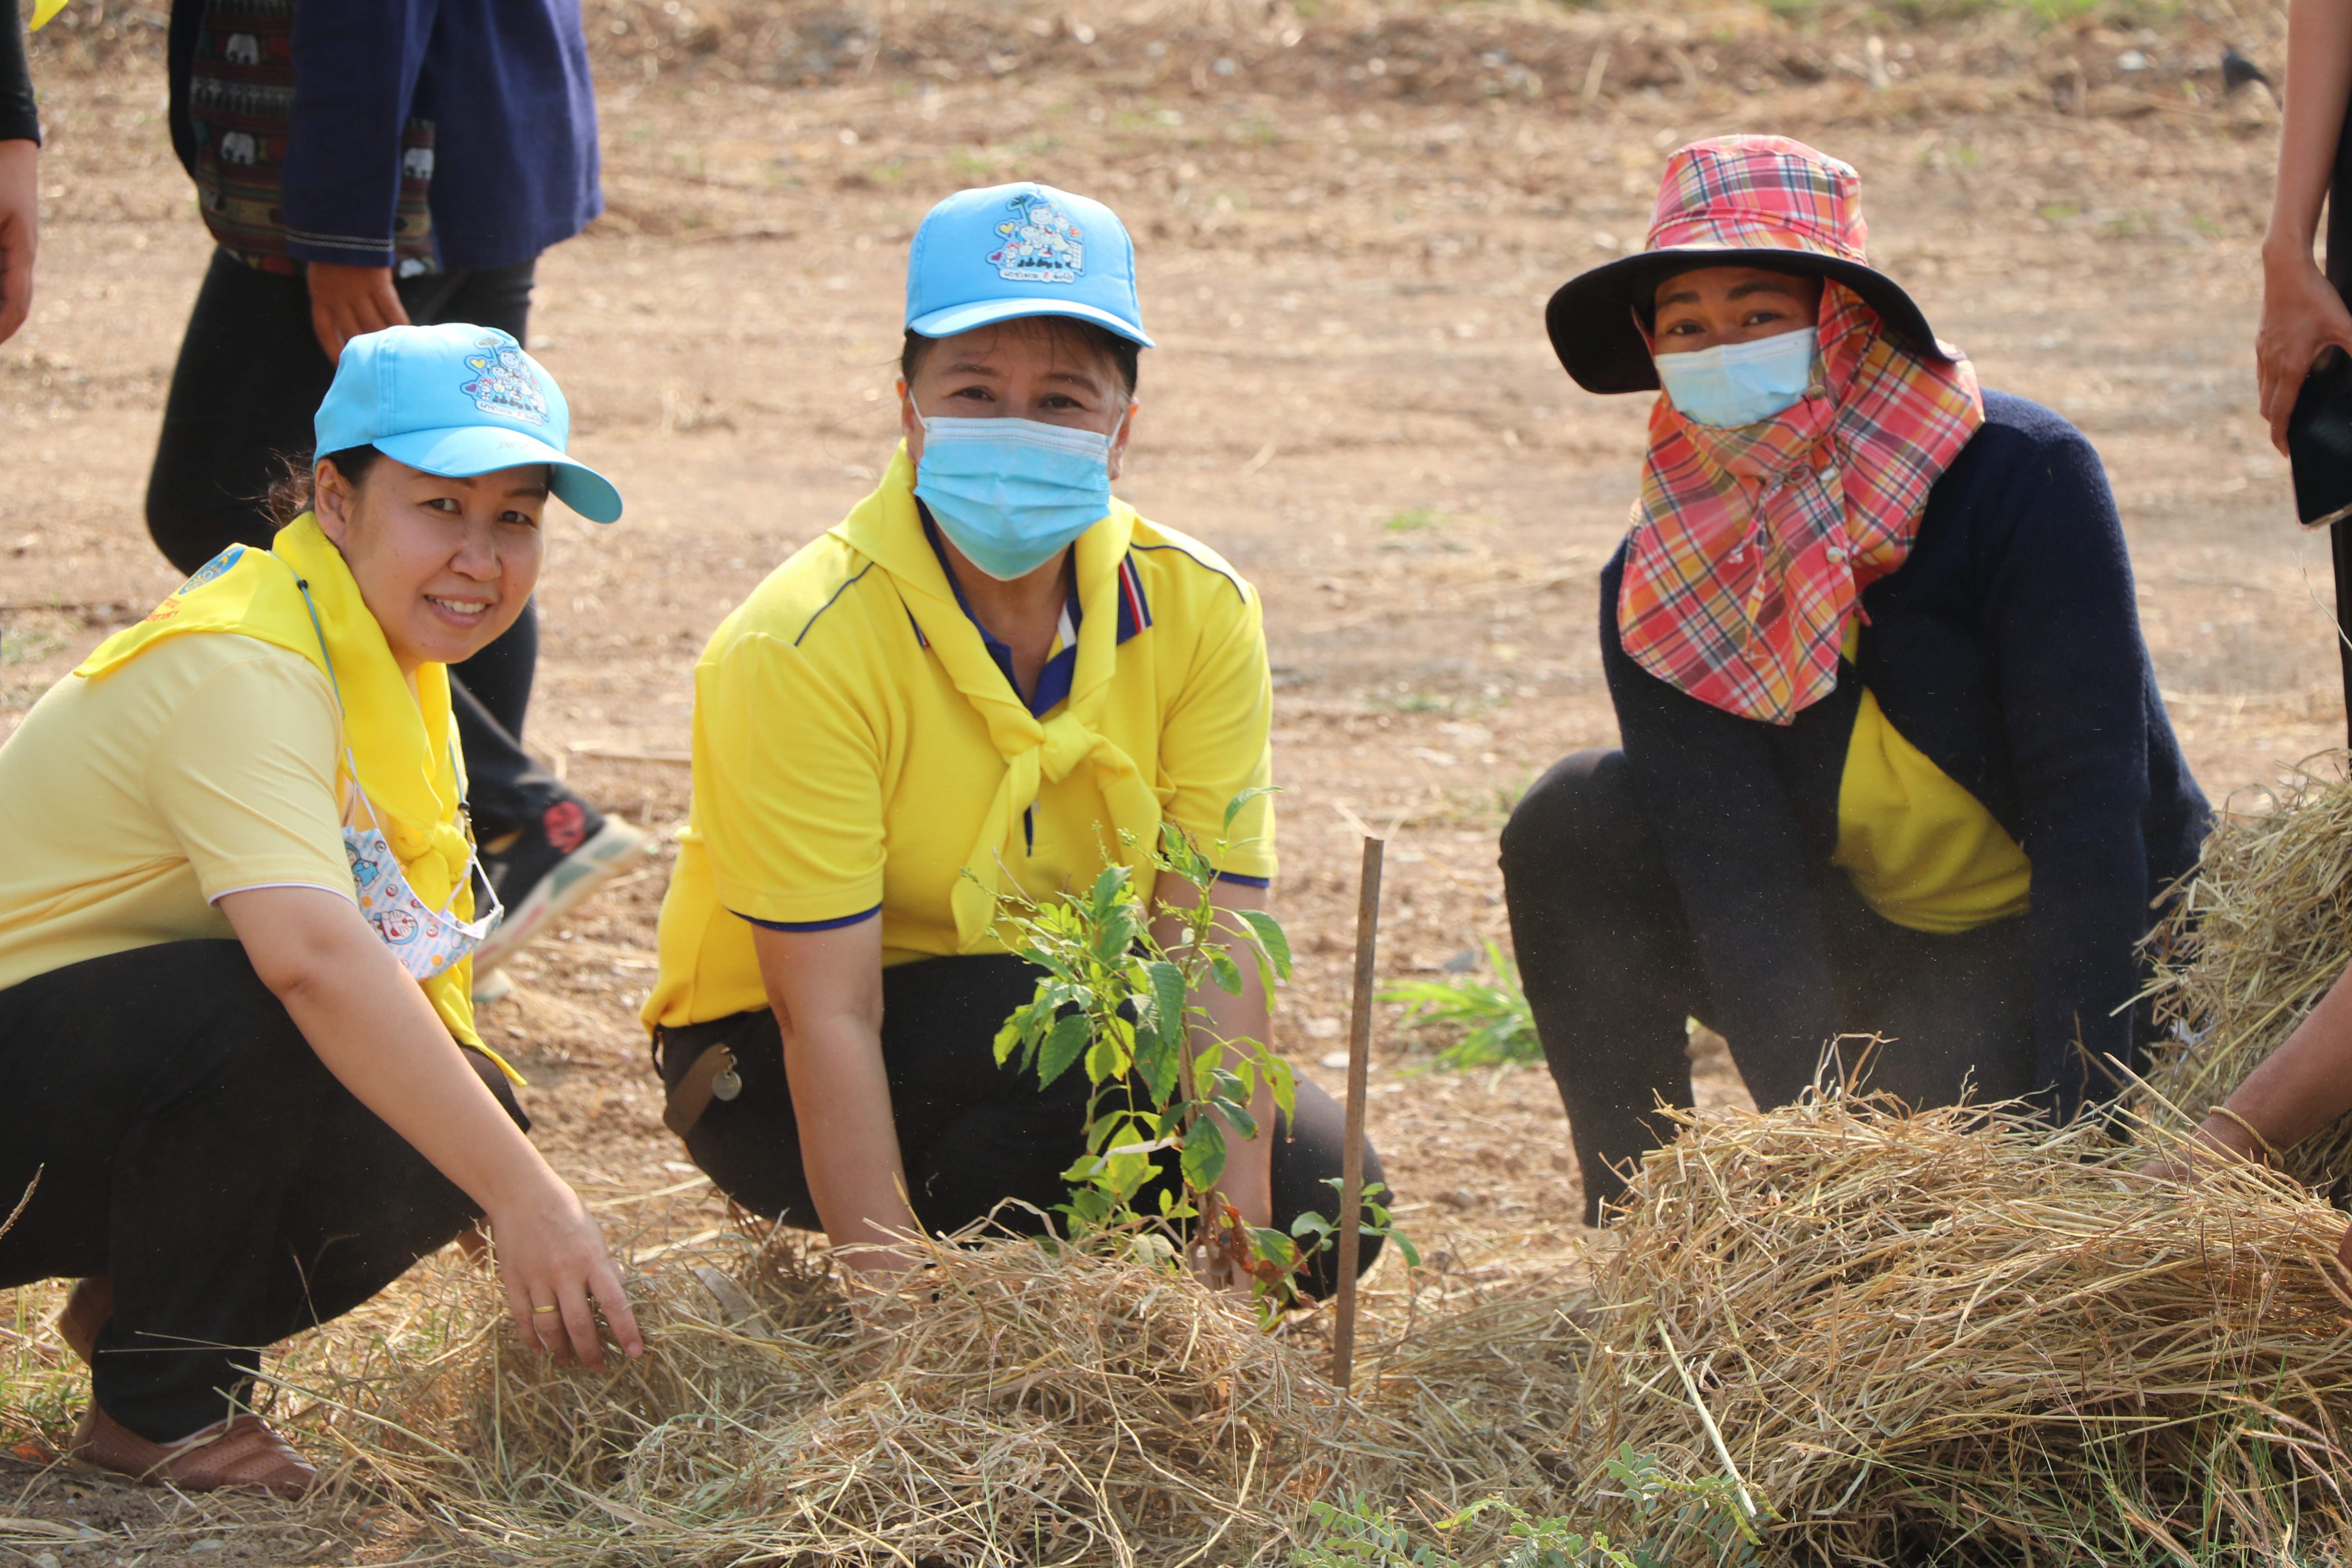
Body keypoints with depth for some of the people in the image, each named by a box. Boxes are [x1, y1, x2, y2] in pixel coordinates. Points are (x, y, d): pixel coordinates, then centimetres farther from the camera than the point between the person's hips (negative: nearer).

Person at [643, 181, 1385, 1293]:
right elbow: (825, 1013, -28)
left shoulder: (1199, 613, -10)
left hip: (1052, 1052, 5)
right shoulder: (802, 646, -24)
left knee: (1317, 1193, -15)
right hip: (766, 1069, -5)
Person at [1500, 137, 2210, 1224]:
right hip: (1866, 954, 4)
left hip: (2091, 963, -4)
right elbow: (1738, 882, -20)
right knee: (1575, 830, -17)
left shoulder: (2023, 477, -22)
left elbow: (2091, 807, -26)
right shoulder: (1658, 589, -12)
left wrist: (2066, 1128, -33)